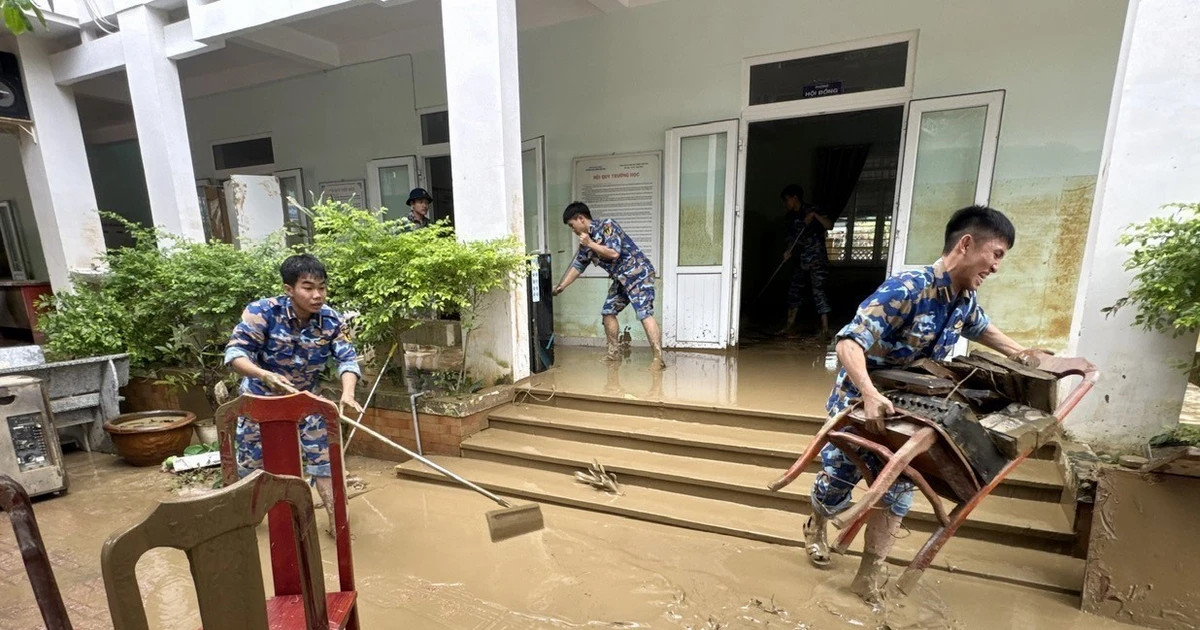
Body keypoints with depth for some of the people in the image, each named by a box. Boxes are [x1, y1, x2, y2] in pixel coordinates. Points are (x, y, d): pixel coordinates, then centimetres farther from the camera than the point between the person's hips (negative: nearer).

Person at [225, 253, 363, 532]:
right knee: (251, 463, 15)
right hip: (260, 398, -1)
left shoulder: (331, 320, -18)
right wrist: (264, 375, -47)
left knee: (322, 457, 2)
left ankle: (336, 520, 17)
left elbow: (347, 358, -21)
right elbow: (235, 351, -27)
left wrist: (347, 394, -39)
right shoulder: (263, 311, -25)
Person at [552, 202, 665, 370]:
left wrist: (590, 244, -16)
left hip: (638, 273, -9)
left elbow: (614, 253, -25)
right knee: (608, 312, 11)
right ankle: (614, 352, 22)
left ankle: (658, 358, -19)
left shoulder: (607, 225, -14)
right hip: (621, 279, 9)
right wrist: (561, 286, 12)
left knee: (644, 314, -18)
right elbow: (577, 266, 17)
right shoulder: (586, 241, 10)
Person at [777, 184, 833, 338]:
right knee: (794, 291, 10)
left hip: (817, 259, -7)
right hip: (801, 261, 7)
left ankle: (825, 330, -9)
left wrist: (814, 215, -31)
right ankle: (790, 324, 22)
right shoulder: (792, 217, 9)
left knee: (818, 291, -11)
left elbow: (829, 224, -20)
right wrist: (788, 251, -5)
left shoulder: (812, 210, -10)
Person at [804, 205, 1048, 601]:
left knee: (897, 487, 5)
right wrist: (870, 395, -50)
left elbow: (980, 327, 25)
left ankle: (871, 575, 20)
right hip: (859, 401, -7)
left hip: (906, 408, 7)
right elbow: (849, 342, -38)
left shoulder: (965, 298, -2)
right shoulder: (907, 290, -30)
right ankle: (816, 527, 42)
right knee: (837, 482, 8)